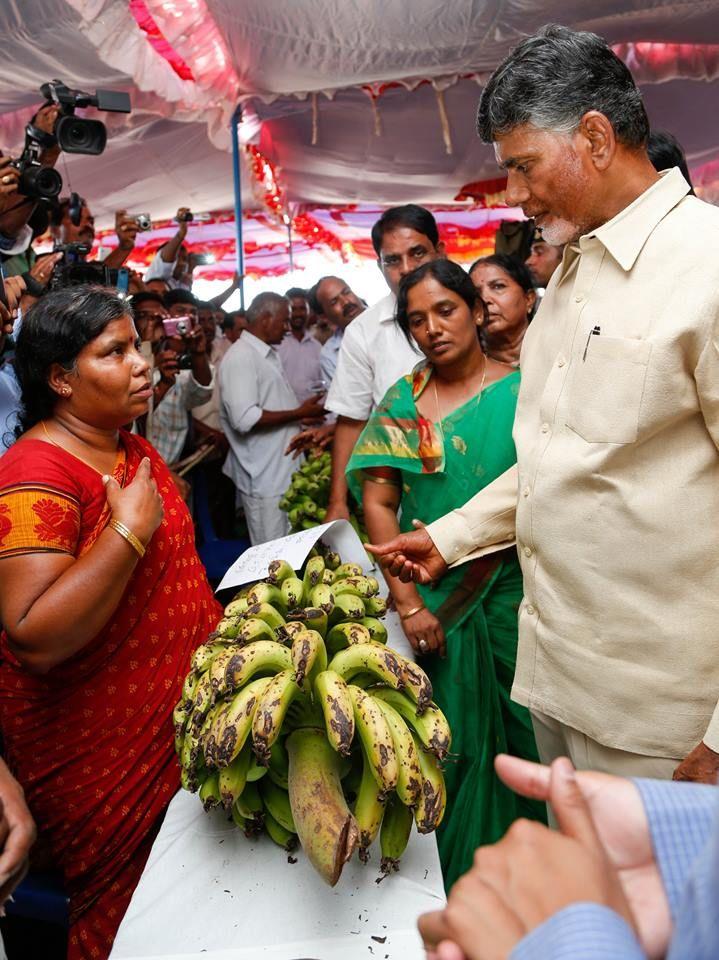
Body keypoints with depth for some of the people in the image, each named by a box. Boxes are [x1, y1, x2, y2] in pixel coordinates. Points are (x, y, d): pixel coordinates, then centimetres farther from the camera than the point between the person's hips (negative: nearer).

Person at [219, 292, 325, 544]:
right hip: (264, 476, -9)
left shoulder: (269, 354, 15)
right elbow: (245, 418, -25)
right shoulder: (240, 356, -16)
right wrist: (300, 414, -18)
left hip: (284, 469, 9)